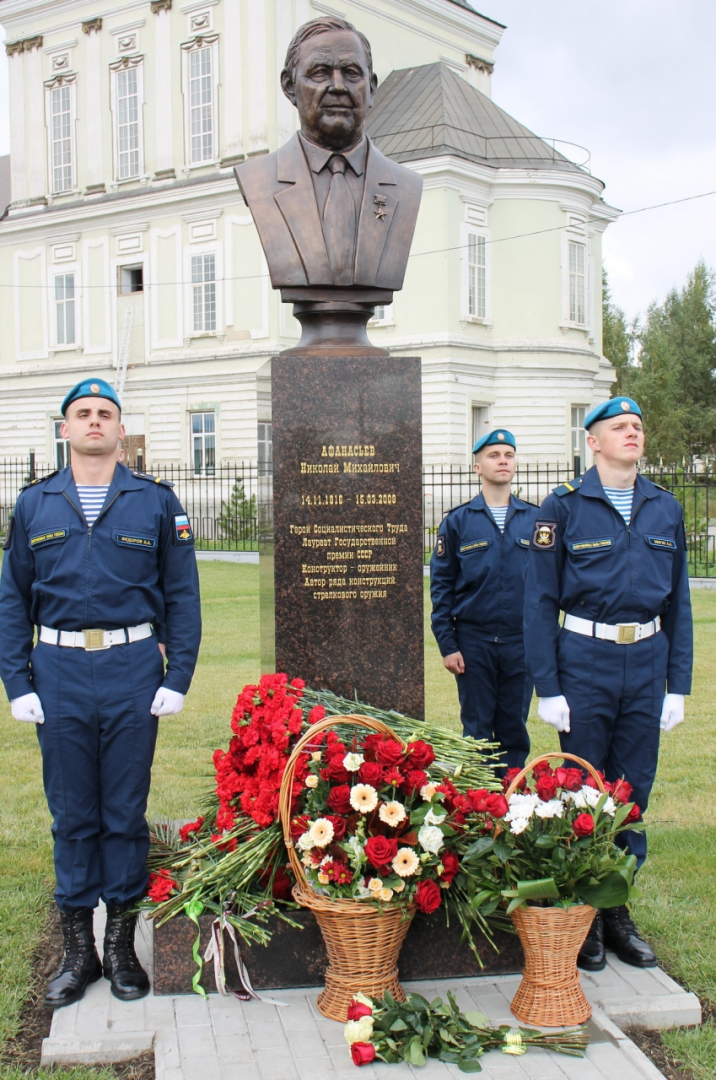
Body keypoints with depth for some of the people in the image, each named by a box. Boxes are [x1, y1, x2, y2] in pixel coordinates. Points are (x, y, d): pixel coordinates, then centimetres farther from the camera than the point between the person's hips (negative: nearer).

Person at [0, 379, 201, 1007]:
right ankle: (78, 949, 21)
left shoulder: (156, 501, 4)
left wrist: (178, 677, -5)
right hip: (59, 673, 1)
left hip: (132, 672, -1)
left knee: (125, 810, 7)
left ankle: (122, 944, 20)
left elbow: (182, 595, 3)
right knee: (72, 813, 9)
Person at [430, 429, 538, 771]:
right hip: (474, 643, -1)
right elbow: (441, 585, 1)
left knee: (515, 730, 8)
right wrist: (447, 645, -4)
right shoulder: (457, 522, 1)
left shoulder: (534, 519, 5)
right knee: (477, 730, 6)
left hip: (522, 643, 1)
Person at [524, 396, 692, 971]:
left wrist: (678, 685, 6)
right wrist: (548, 687, -9)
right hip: (585, 660, -3)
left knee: (634, 788, 10)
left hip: (647, 663, 4)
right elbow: (540, 600, -4)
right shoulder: (564, 508, -4)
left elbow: (679, 602, 11)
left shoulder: (666, 509, 8)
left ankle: (619, 910, 24)